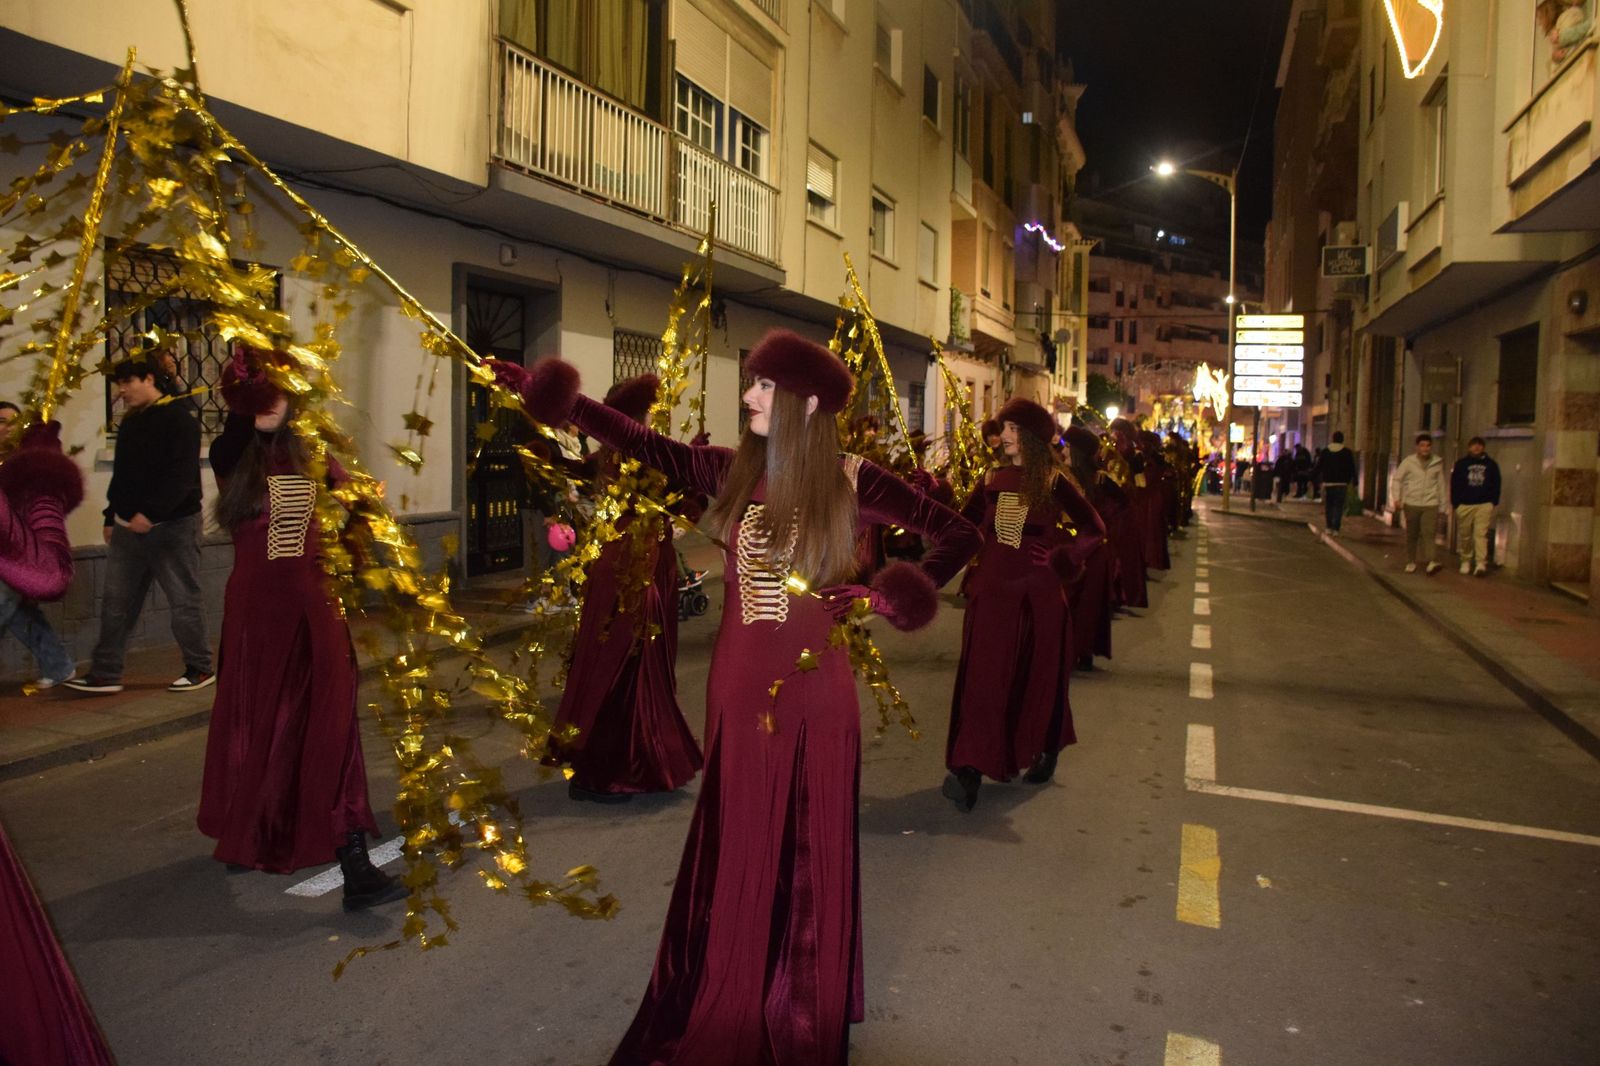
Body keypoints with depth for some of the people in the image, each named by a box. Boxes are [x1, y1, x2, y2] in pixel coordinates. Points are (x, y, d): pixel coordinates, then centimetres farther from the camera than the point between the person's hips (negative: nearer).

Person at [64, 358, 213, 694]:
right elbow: (121, 475, 24)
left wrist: (151, 513, -25)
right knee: (116, 601, 6)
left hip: (172, 525, -8)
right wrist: (112, 517, 18)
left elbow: (182, 475, -19)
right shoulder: (129, 423, 17)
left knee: (184, 600, -1)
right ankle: (105, 673, 11)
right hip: (129, 525, 8)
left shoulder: (178, 419, -10)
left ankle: (200, 668, 10)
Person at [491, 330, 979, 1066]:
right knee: (735, 856, 13)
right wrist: (550, 396, -9)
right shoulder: (734, 471, 1)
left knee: (806, 860, 11)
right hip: (738, 690, 3)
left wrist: (894, 593, -13)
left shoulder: (852, 481, -7)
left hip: (812, 694, -2)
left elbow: (958, 535, -1)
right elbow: (643, 444, -3)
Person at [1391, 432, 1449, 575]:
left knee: (1428, 532, -14)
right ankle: (1411, 562, 21)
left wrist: (1442, 504, 13)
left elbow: (1441, 484, 12)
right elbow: (1397, 479, 4)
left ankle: (1429, 562, -23)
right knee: (1411, 535, 8)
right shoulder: (1408, 462, 0)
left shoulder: (1437, 463, 5)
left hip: (1431, 504, 0)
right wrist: (1397, 499, -5)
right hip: (1411, 504, 0)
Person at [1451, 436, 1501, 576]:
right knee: (1465, 536, 5)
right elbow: (1454, 485, 5)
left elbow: (1496, 485, 13)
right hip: (1464, 505, 1)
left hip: (1484, 505, -1)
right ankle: (1466, 561, 18)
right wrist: (1455, 503, -2)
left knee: (1481, 534, -10)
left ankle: (1481, 564, -15)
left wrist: (1494, 502, 4)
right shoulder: (1461, 464, 7)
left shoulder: (1491, 465, 11)